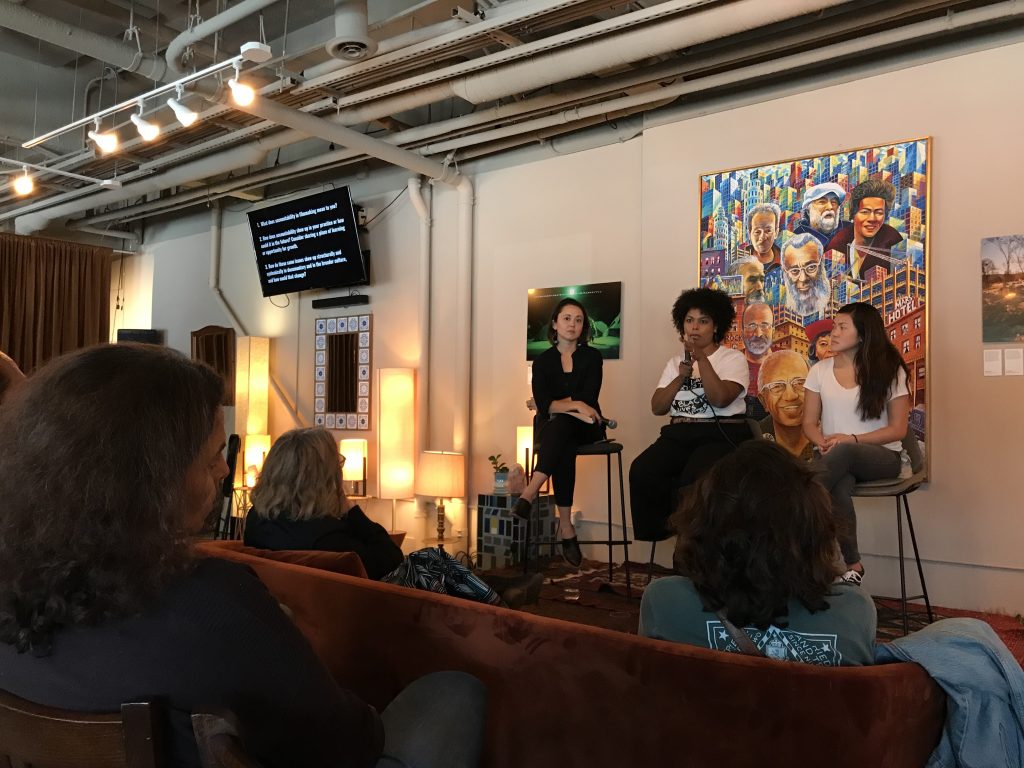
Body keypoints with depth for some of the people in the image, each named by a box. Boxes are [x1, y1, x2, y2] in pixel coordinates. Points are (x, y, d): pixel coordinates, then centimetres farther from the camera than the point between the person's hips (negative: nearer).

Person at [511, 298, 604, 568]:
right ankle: (566, 528, -39)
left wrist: (556, 406, -9)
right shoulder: (543, 360, 6)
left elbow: (588, 401, -8)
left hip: (586, 428, -1)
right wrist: (575, 406, -20)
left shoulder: (592, 357, 3)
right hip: (551, 428, 1)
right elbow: (544, 405, -7)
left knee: (560, 425, -37)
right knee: (563, 449, -36)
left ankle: (529, 494, -44)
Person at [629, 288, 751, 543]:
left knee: (695, 478, -36)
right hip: (679, 433, 4)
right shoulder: (675, 361, 20)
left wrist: (701, 358, -15)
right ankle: (656, 534, -10)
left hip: (721, 434, -4)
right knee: (642, 471, -27)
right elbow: (657, 407, 8)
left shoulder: (733, 359, 5)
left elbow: (720, 399, -15)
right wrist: (681, 377, -5)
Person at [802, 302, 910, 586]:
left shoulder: (890, 371, -2)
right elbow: (809, 423, 7)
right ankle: (851, 565, -27)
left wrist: (852, 440, -16)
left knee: (844, 452, -39)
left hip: (882, 456, -2)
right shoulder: (820, 370, 6)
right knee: (839, 488, -36)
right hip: (839, 459, 2)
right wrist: (825, 444, -16)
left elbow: (897, 430, -3)